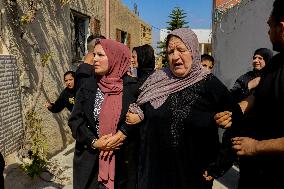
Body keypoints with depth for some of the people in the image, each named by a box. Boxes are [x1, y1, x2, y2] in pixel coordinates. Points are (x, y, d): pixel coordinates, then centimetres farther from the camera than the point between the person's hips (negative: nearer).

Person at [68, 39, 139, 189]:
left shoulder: (132, 87, -6)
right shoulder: (88, 85, 0)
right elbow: (75, 120, -2)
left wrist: (123, 134, -20)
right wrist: (93, 142, -14)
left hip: (123, 160, -1)